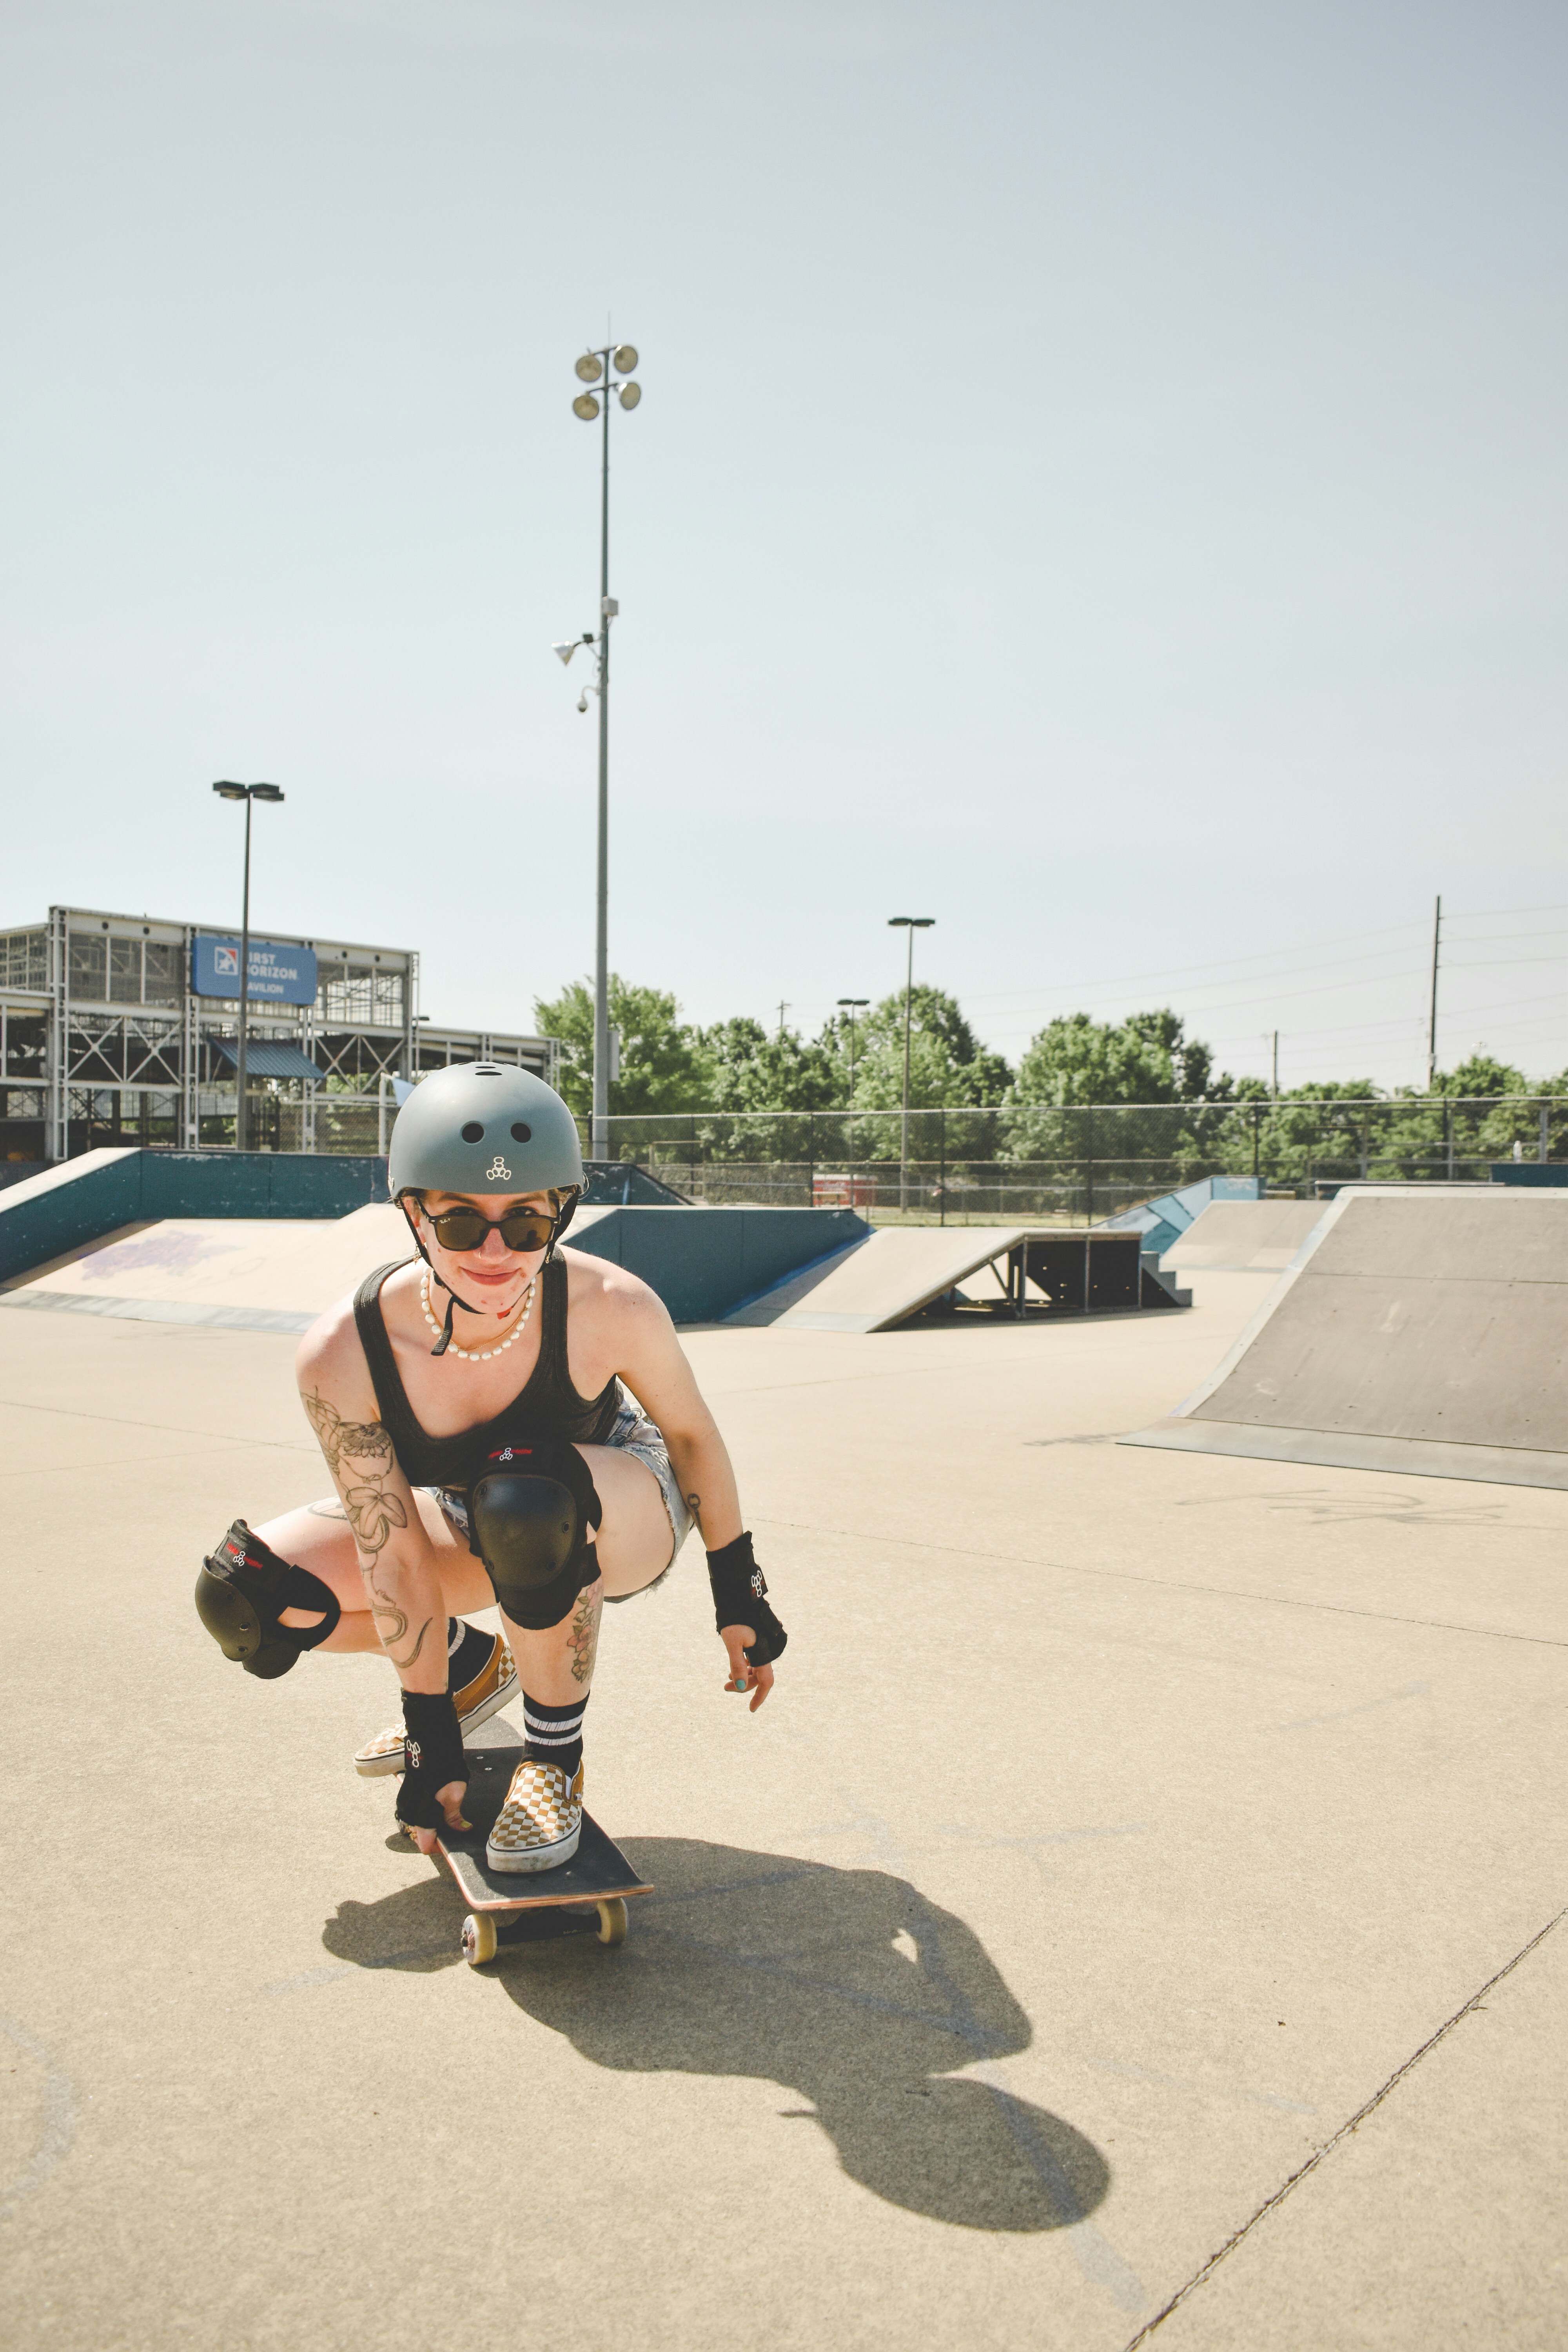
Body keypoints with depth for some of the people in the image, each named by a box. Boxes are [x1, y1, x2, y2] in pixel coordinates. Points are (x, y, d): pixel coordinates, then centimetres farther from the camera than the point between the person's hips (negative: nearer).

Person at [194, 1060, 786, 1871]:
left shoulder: (613, 1309, -33)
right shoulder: (342, 1352, -29)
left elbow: (691, 1434, -13)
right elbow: (397, 1559, -22)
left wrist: (739, 1595, -3)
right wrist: (431, 1738, -17)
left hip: (629, 1509, -3)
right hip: (472, 1528, 3)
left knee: (531, 1502, -39)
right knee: (244, 1597, -13)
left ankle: (555, 1756, -12)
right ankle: (471, 1667, 13)